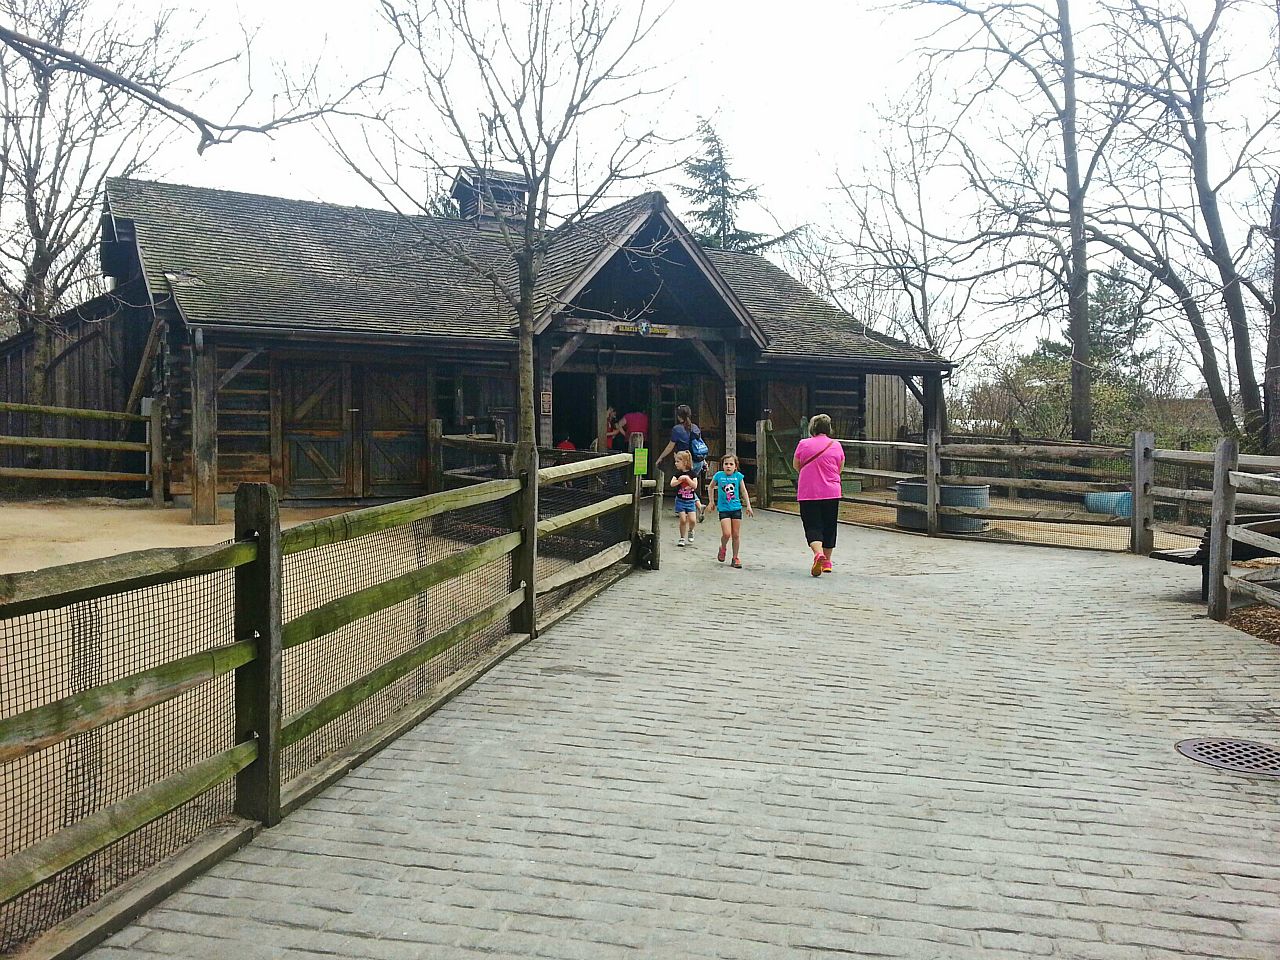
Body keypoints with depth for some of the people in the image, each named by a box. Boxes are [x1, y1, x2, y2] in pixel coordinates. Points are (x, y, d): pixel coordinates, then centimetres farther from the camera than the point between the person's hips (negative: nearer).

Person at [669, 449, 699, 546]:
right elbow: (672, 484, -12)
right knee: (683, 520, -5)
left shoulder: (692, 473, -4)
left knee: (692, 520, -8)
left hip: (690, 500, -1)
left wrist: (687, 478, -23)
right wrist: (681, 480, -24)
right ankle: (682, 538, 10)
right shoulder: (678, 473, 0)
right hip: (680, 500, 1)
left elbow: (695, 486, -14)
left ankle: (690, 531, 23)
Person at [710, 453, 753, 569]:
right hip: (723, 509, -1)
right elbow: (711, 487, 14)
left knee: (736, 535, 5)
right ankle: (722, 549, 19)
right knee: (726, 534, -13)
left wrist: (748, 506, 5)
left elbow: (743, 491, 6)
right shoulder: (719, 475, -4)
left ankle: (735, 558, 19)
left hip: (736, 508, 1)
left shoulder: (738, 476, -3)